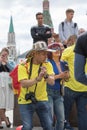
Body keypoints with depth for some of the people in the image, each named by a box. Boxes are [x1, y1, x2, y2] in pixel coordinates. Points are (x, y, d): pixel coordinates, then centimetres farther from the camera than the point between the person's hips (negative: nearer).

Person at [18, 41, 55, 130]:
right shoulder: (23, 65, -11)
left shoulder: (47, 65, -3)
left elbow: (52, 82, -16)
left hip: (42, 100, 3)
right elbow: (23, 84, -23)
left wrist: (46, 76, -37)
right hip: (26, 101, -2)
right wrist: (38, 79, -36)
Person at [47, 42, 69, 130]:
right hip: (48, 92, -6)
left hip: (59, 94, 6)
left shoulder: (63, 64, 11)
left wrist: (66, 76, -2)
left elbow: (65, 77, 20)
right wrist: (58, 76, -15)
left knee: (61, 119, 3)